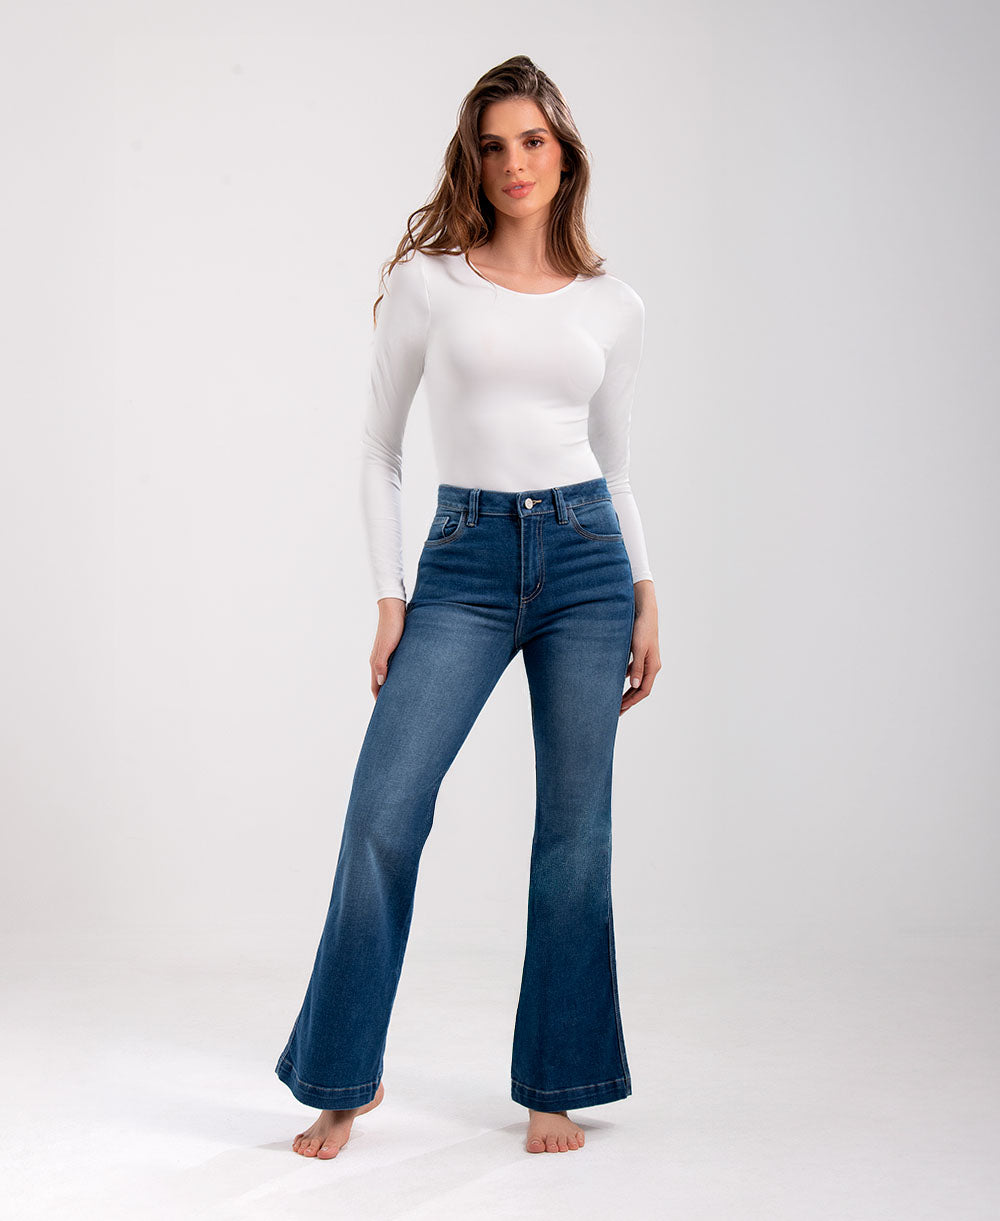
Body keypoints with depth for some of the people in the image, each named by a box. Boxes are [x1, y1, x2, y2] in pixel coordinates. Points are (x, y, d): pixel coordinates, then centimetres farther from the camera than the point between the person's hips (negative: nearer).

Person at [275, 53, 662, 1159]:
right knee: (383, 812, -9)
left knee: (574, 828, 4)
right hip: (465, 560, -1)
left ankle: (553, 1085, 19)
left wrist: (646, 599, 9)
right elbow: (379, 450, 5)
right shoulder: (426, 280, 3)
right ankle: (343, 1078, 9)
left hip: (585, 552, 2)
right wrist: (389, 599, -1)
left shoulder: (614, 307, 9)